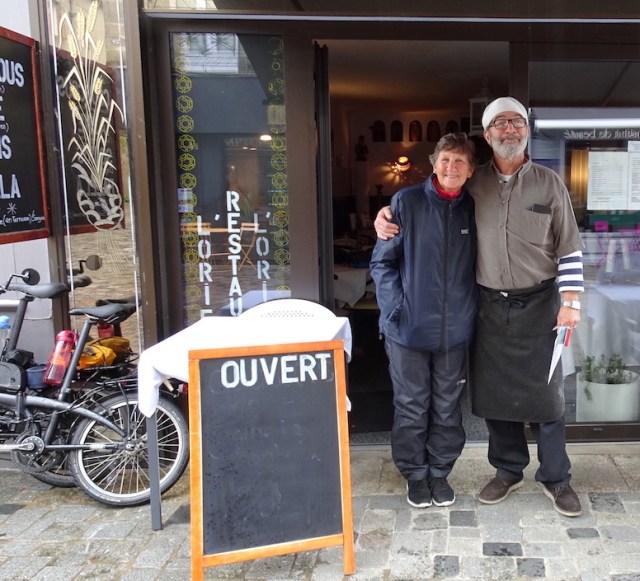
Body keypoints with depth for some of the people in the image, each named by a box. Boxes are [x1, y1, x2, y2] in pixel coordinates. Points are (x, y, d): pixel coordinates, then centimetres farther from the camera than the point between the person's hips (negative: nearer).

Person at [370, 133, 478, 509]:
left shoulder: (473, 209, 3)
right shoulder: (407, 202, -6)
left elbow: (480, 266, 14)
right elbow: (382, 261, -3)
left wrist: (473, 309, 4)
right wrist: (396, 308, -11)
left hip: (455, 330, 3)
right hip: (409, 328, -3)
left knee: (447, 408, 14)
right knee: (411, 407, 10)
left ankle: (440, 473, 33)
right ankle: (415, 475, 29)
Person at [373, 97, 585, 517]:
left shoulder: (549, 183, 0)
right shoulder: (472, 184, 2)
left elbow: (569, 247, 1)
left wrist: (571, 301, -6)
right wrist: (389, 215, -3)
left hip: (538, 304, -1)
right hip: (489, 305, 2)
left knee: (546, 393, 6)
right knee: (494, 392, 10)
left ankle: (556, 477, 24)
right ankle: (508, 470, 29)